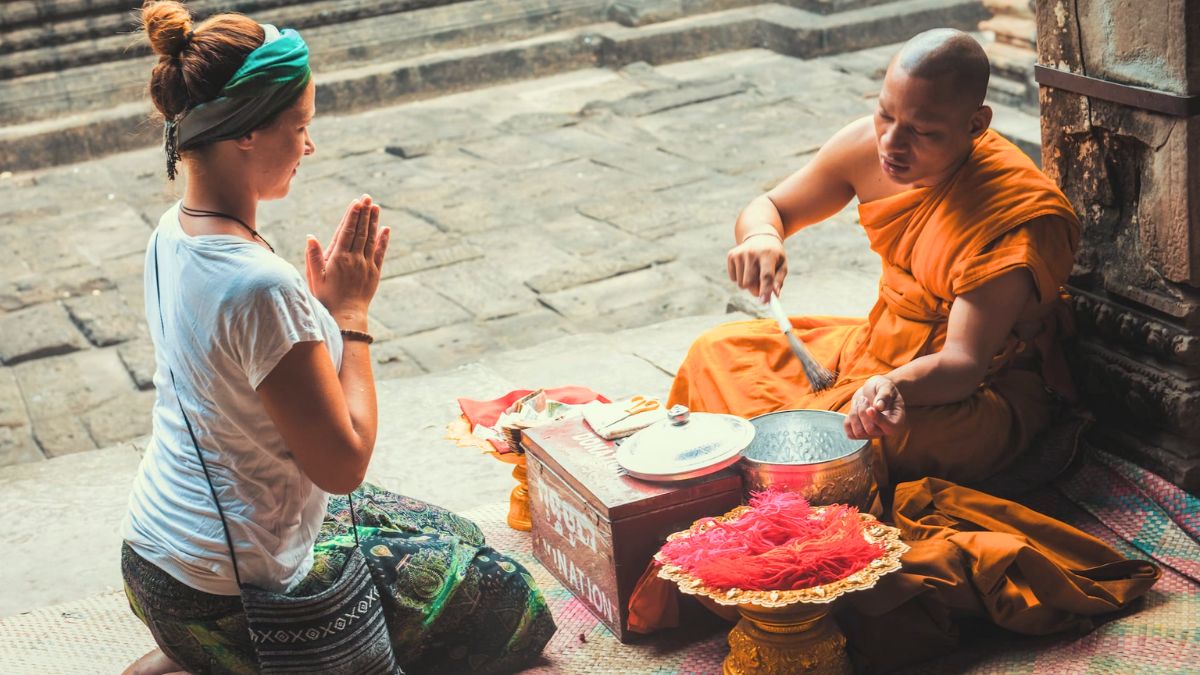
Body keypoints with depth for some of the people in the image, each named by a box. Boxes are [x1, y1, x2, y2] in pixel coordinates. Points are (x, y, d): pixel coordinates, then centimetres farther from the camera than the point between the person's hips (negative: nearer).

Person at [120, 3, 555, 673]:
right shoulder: (258, 285, -30)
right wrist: (350, 310, -14)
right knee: (507, 597, 9)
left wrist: (320, 297, -3)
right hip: (225, 598, -9)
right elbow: (344, 463, -22)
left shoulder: (175, 233, 0)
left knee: (456, 538, 25)